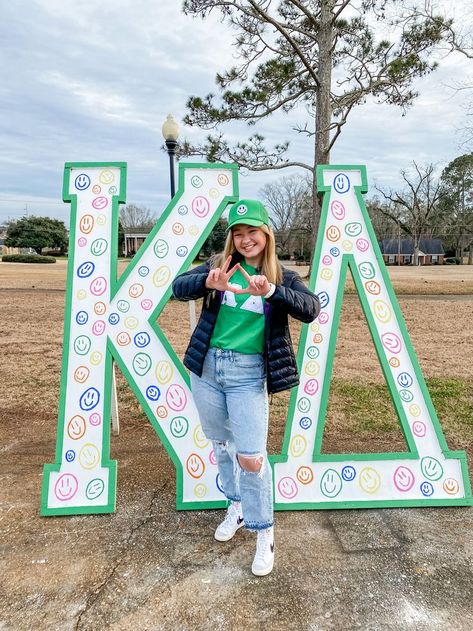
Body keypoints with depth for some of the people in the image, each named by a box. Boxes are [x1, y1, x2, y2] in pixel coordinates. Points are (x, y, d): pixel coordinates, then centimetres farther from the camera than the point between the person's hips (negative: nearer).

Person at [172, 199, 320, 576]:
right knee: (221, 444, 19)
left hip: (248, 373, -3)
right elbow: (178, 288, -10)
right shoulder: (218, 265, 3)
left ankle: (264, 534, 20)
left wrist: (272, 291, -34)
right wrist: (207, 281, -31)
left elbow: (311, 310, -18)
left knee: (251, 458, -4)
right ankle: (237, 505, 44)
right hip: (207, 366, 3)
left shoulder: (283, 277, -1)